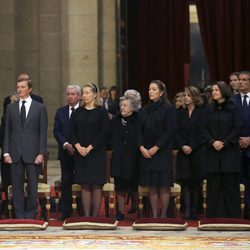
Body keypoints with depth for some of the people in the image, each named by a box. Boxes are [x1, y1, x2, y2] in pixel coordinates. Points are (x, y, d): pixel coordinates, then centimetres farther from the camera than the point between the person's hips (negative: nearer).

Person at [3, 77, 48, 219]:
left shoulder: (40, 108, 3)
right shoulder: (11, 108, 10)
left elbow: (43, 133, 0)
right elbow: (7, 132, 9)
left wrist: (41, 153, -8)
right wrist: (6, 152, 0)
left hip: (32, 154, -2)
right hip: (15, 154, 2)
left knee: (33, 188, 1)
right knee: (17, 188, 4)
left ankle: (30, 217, 10)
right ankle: (20, 217, 10)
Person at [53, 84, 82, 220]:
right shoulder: (60, 112, 10)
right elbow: (56, 131, 5)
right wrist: (66, 144, -10)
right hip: (65, 152, 3)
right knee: (66, 182, 5)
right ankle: (66, 211, 10)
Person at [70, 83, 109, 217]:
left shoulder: (101, 111, -1)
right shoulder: (78, 112, 11)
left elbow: (104, 133, -7)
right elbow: (72, 131, 7)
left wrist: (90, 148, -13)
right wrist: (78, 146, -9)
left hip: (96, 153, -3)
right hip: (80, 153, 3)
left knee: (96, 185, -3)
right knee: (85, 186, 2)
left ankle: (95, 216, 0)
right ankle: (86, 215, 4)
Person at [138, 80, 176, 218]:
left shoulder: (168, 109, -3)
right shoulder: (145, 110, 13)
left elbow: (170, 131, -9)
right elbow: (140, 131, 10)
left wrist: (156, 147, -13)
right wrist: (141, 147, -6)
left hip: (162, 151, -4)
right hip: (146, 153, 5)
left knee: (164, 186, -4)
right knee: (152, 187, 3)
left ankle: (163, 215, 1)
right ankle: (154, 215, 7)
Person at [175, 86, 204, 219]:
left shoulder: (202, 113, 0)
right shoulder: (181, 114, 12)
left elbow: (202, 133, -6)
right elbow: (177, 133, 6)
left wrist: (192, 147, -13)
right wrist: (182, 146, -9)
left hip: (197, 152, -3)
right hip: (183, 153, 3)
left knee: (196, 183, 1)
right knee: (185, 182, -4)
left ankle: (194, 212, 5)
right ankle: (187, 210, -6)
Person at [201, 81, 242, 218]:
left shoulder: (233, 108, 1)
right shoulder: (209, 110, 10)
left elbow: (237, 128, -3)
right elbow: (204, 129, 6)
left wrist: (225, 143, -11)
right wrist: (213, 142, -10)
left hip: (229, 151, -3)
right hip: (212, 152, 3)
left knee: (230, 185, -4)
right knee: (213, 185, 0)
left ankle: (231, 216, 1)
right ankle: (213, 216, 3)